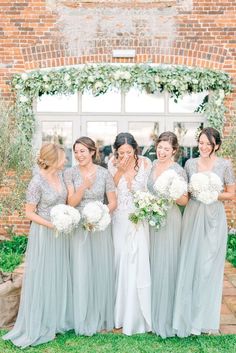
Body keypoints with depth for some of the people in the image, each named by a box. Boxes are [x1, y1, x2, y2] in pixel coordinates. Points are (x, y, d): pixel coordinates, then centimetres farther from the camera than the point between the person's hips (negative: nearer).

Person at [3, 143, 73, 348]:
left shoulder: (60, 175, 1)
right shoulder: (37, 182, -19)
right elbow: (29, 213, -14)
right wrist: (51, 225, -22)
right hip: (44, 234, -7)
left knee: (59, 276, 15)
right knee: (42, 277, 5)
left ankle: (57, 319, 32)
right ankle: (39, 325, 22)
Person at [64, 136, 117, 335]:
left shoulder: (104, 173, -2)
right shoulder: (70, 173, -1)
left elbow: (113, 202, 0)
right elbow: (71, 203, -7)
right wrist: (84, 186, -21)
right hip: (79, 228, 0)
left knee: (101, 270, 8)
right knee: (81, 272, 3)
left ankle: (102, 317, 26)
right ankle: (84, 319, 19)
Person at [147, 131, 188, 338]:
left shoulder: (178, 171, -12)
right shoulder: (153, 165, 7)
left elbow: (185, 201, -9)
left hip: (169, 220, -6)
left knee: (166, 265, 1)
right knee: (153, 263, 14)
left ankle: (164, 317, 16)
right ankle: (152, 311, 30)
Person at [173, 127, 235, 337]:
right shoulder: (190, 164, 5)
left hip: (214, 218, -2)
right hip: (193, 216, 2)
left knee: (210, 266, 4)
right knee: (190, 263, 3)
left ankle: (206, 317, 22)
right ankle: (189, 314, 19)